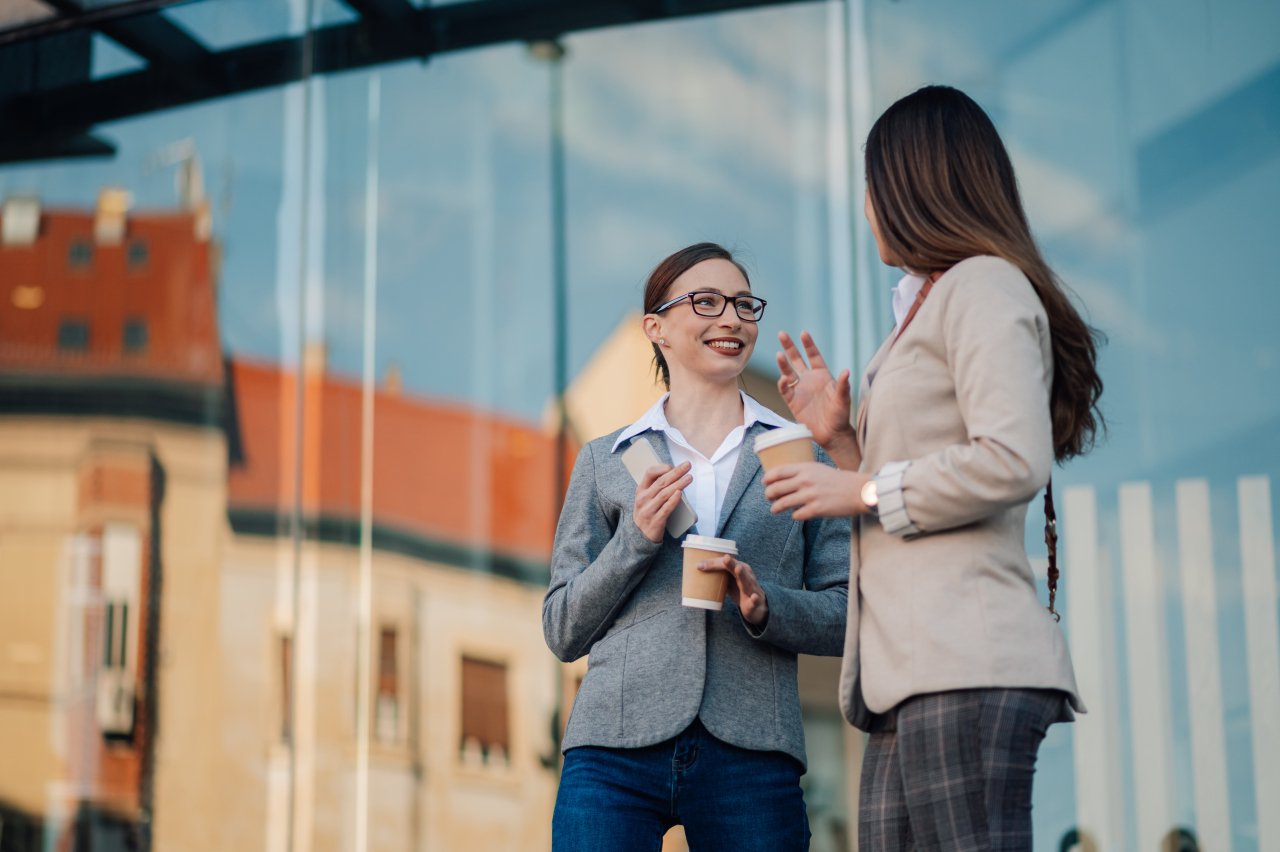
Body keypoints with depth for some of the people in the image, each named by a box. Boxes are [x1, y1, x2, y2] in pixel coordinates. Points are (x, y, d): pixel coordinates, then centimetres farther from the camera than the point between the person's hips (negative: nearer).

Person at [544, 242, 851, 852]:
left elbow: (846, 618, 10)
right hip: (615, 752, 0)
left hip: (752, 755, 0)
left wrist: (764, 606, -9)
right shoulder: (605, 462, 13)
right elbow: (563, 632, 10)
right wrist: (636, 539, -4)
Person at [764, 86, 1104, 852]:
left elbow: (1014, 463, -17)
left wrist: (863, 491, -8)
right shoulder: (933, 305, 27)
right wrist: (842, 439, 19)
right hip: (917, 671, 10)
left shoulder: (984, 286, -2)